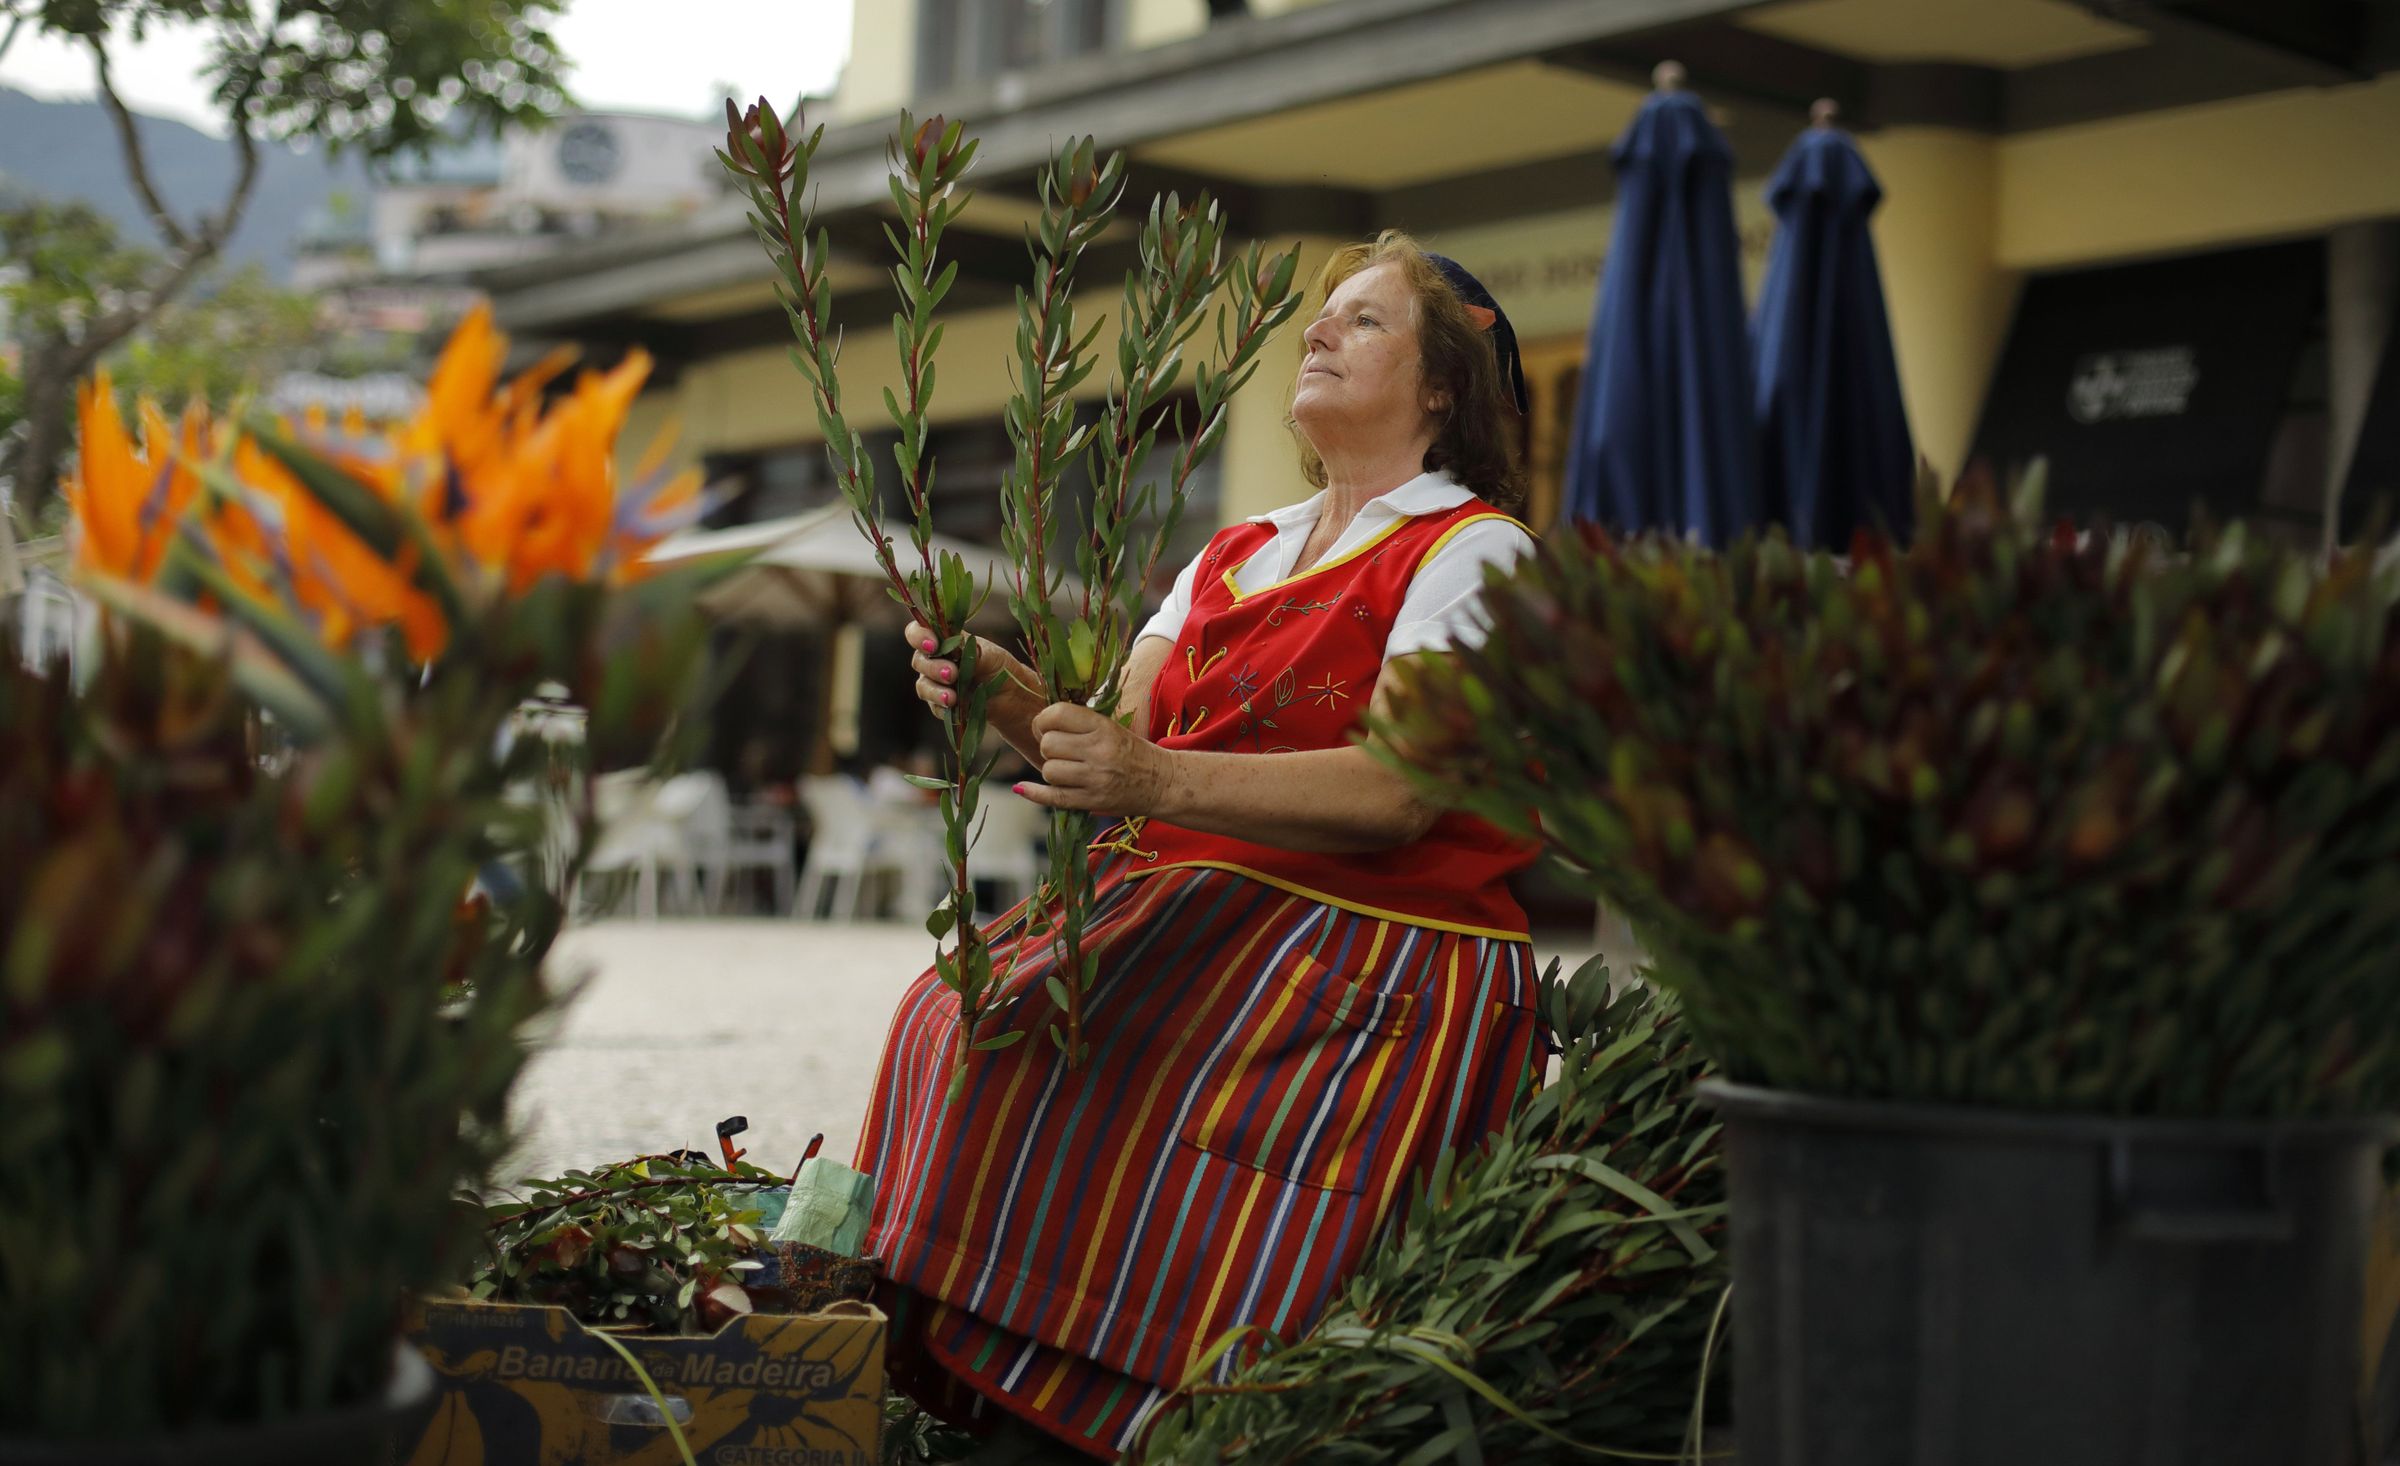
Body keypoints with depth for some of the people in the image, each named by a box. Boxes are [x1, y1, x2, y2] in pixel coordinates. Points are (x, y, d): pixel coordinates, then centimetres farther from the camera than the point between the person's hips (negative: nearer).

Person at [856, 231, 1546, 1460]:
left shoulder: (1473, 552, -2)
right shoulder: (1233, 557, 21)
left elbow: (1397, 791, -17)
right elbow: (1116, 743, 8)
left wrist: (1161, 783, -29)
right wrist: (1012, 702, -15)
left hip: (1372, 944, -7)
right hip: (1183, 907, 7)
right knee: (961, 1019, -16)